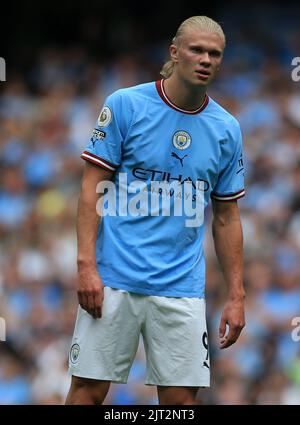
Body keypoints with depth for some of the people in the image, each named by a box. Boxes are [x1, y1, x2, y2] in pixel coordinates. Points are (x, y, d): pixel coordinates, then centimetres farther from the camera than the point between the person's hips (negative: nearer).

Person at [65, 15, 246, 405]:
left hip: (182, 287, 3)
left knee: (182, 397, 0)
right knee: (88, 390, -3)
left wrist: (236, 296, 9)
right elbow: (92, 186, -2)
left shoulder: (226, 129, 8)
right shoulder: (125, 105, -2)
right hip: (114, 281, -3)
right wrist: (86, 265, -12)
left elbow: (227, 217, 13)